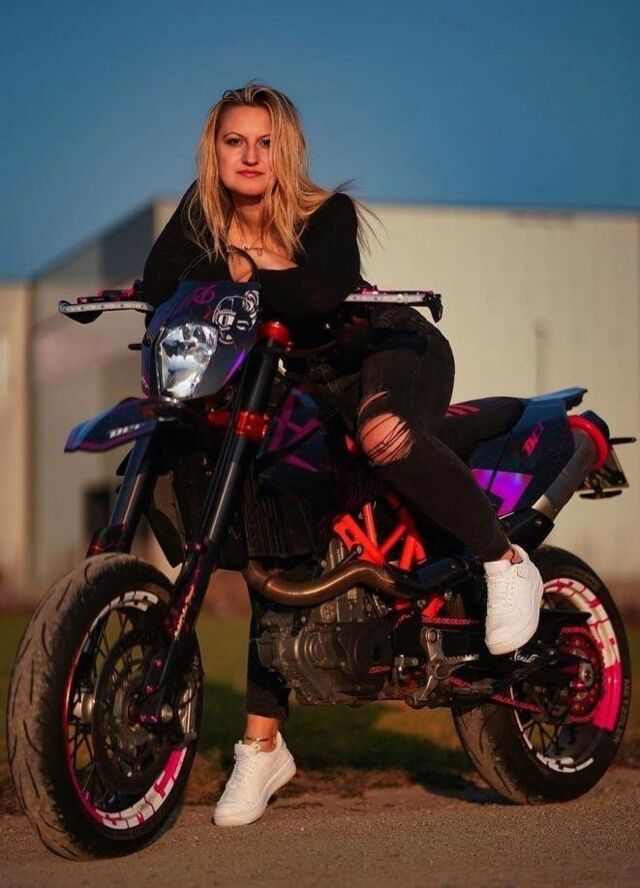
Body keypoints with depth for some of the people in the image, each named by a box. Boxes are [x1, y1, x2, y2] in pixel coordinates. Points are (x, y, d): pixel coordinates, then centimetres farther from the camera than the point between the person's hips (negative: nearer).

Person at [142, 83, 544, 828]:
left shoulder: (327, 214, -19)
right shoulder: (202, 214, -5)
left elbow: (324, 290, -39)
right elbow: (158, 288, -15)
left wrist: (243, 271, -33)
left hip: (392, 350, -5)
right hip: (301, 387, 5)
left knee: (385, 433, -40)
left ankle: (506, 563, -19)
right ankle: (262, 745, 6)